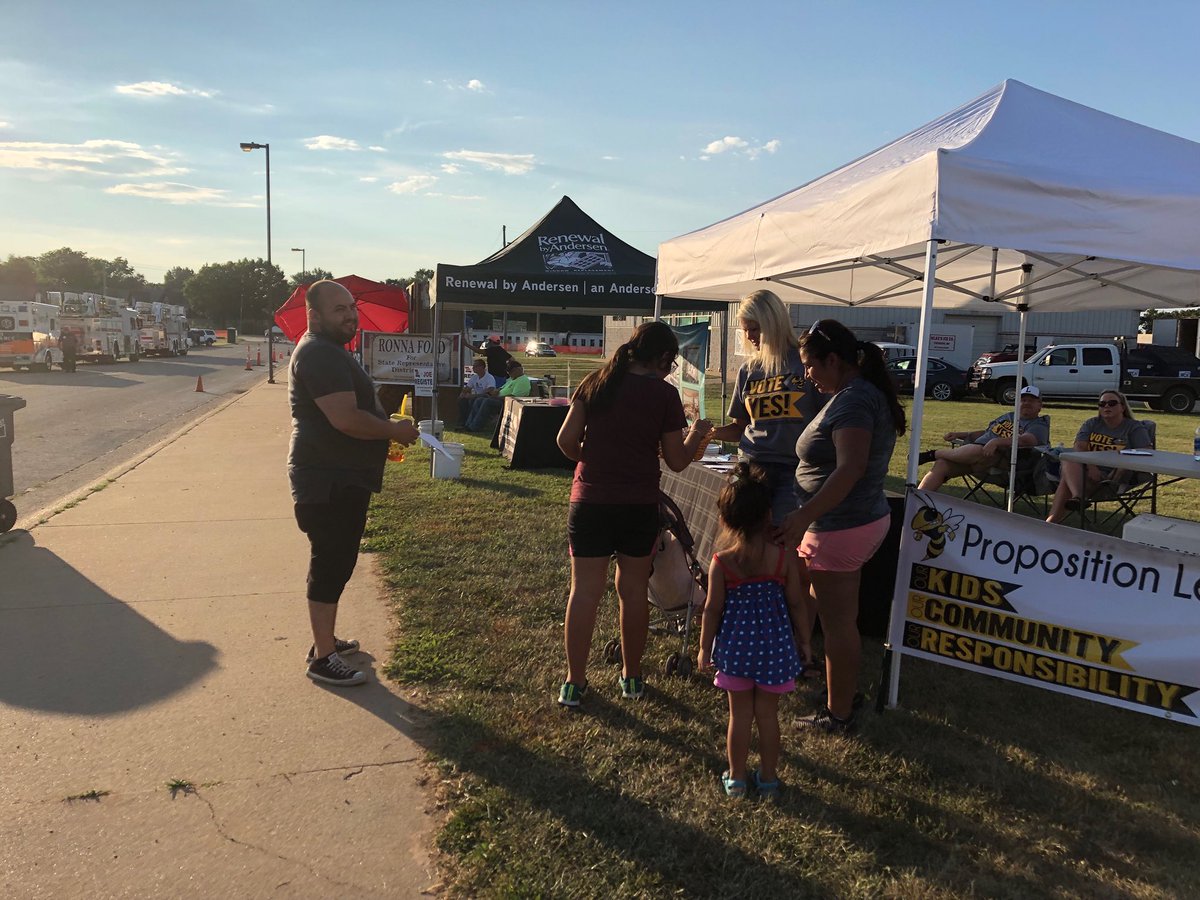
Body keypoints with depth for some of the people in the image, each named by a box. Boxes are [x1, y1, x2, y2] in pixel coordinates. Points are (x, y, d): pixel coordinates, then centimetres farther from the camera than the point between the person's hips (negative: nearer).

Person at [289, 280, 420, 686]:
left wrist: (386, 431, 13)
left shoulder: (331, 351, 17)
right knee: (331, 565, -5)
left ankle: (325, 639, 32)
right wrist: (395, 431, -14)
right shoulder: (318, 355, -19)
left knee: (336, 562, 19)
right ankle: (323, 659, 4)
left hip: (343, 477, 11)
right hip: (328, 480, -11)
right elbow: (346, 419, -27)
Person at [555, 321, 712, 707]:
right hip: (639, 505, -1)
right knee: (634, 589, 12)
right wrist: (697, 433, 17)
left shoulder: (595, 382, 1)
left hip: (589, 501, 1)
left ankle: (574, 682, 12)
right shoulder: (664, 394, -5)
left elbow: (566, 438, 0)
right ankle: (632, 677, 25)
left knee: (585, 590, 6)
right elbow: (677, 461, -2)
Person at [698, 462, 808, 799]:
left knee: (739, 715, 14)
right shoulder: (785, 557, -12)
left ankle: (736, 778, 26)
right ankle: (768, 778, 28)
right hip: (774, 647, 0)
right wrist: (804, 638, 11)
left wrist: (705, 649, 4)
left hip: (735, 648, 0)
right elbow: (796, 603, -4)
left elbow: (712, 610, -8)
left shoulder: (721, 562, -14)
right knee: (768, 714, 15)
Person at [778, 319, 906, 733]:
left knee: (837, 624, 2)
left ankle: (838, 714, 16)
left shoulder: (852, 401, -21)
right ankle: (844, 695, 37)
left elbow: (850, 468, -32)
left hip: (840, 528, -11)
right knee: (843, 619, 22)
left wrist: (804, 516, -38)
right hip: (868, 517, 11)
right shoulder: (869, 393, 11)